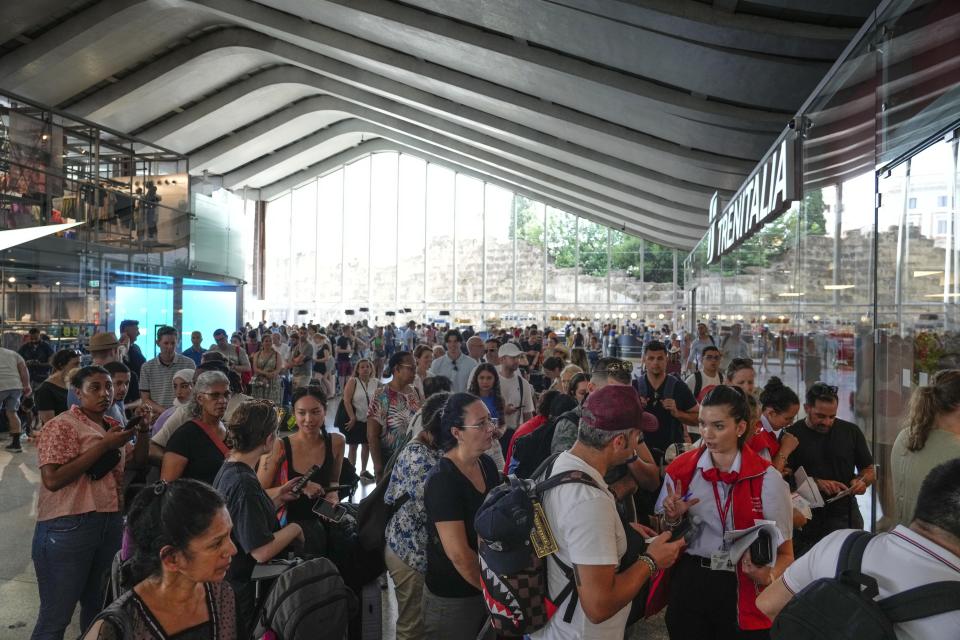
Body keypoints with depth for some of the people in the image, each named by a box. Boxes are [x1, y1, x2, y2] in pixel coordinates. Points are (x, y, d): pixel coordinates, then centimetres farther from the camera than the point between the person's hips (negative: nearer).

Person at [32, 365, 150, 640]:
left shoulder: (112, 425, 13)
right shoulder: (62, 426, -10)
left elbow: (137, 461, 22)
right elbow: (52, 479, -21)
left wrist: (143, 432, 3)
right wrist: (103, 445, -21)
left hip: (111, 524, 7)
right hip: (68, 527, -7)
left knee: (98, 608, 18)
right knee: (56, 617, 2)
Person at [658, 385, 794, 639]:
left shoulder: (766, 478, -10)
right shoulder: (681, 470, -1)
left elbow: (784, 552, -5)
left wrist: (768, 576, -24)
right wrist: (672, 518, -10)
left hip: (743, 592, -2)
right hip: (689, 584, 3)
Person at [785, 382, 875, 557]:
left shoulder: (851, 432, 6)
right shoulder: (792, 435, -3)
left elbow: (869, 471, 14)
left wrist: (861, 481, -7)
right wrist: (817, 483, -19)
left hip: (845, 517, 2)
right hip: (806, 521, -2)